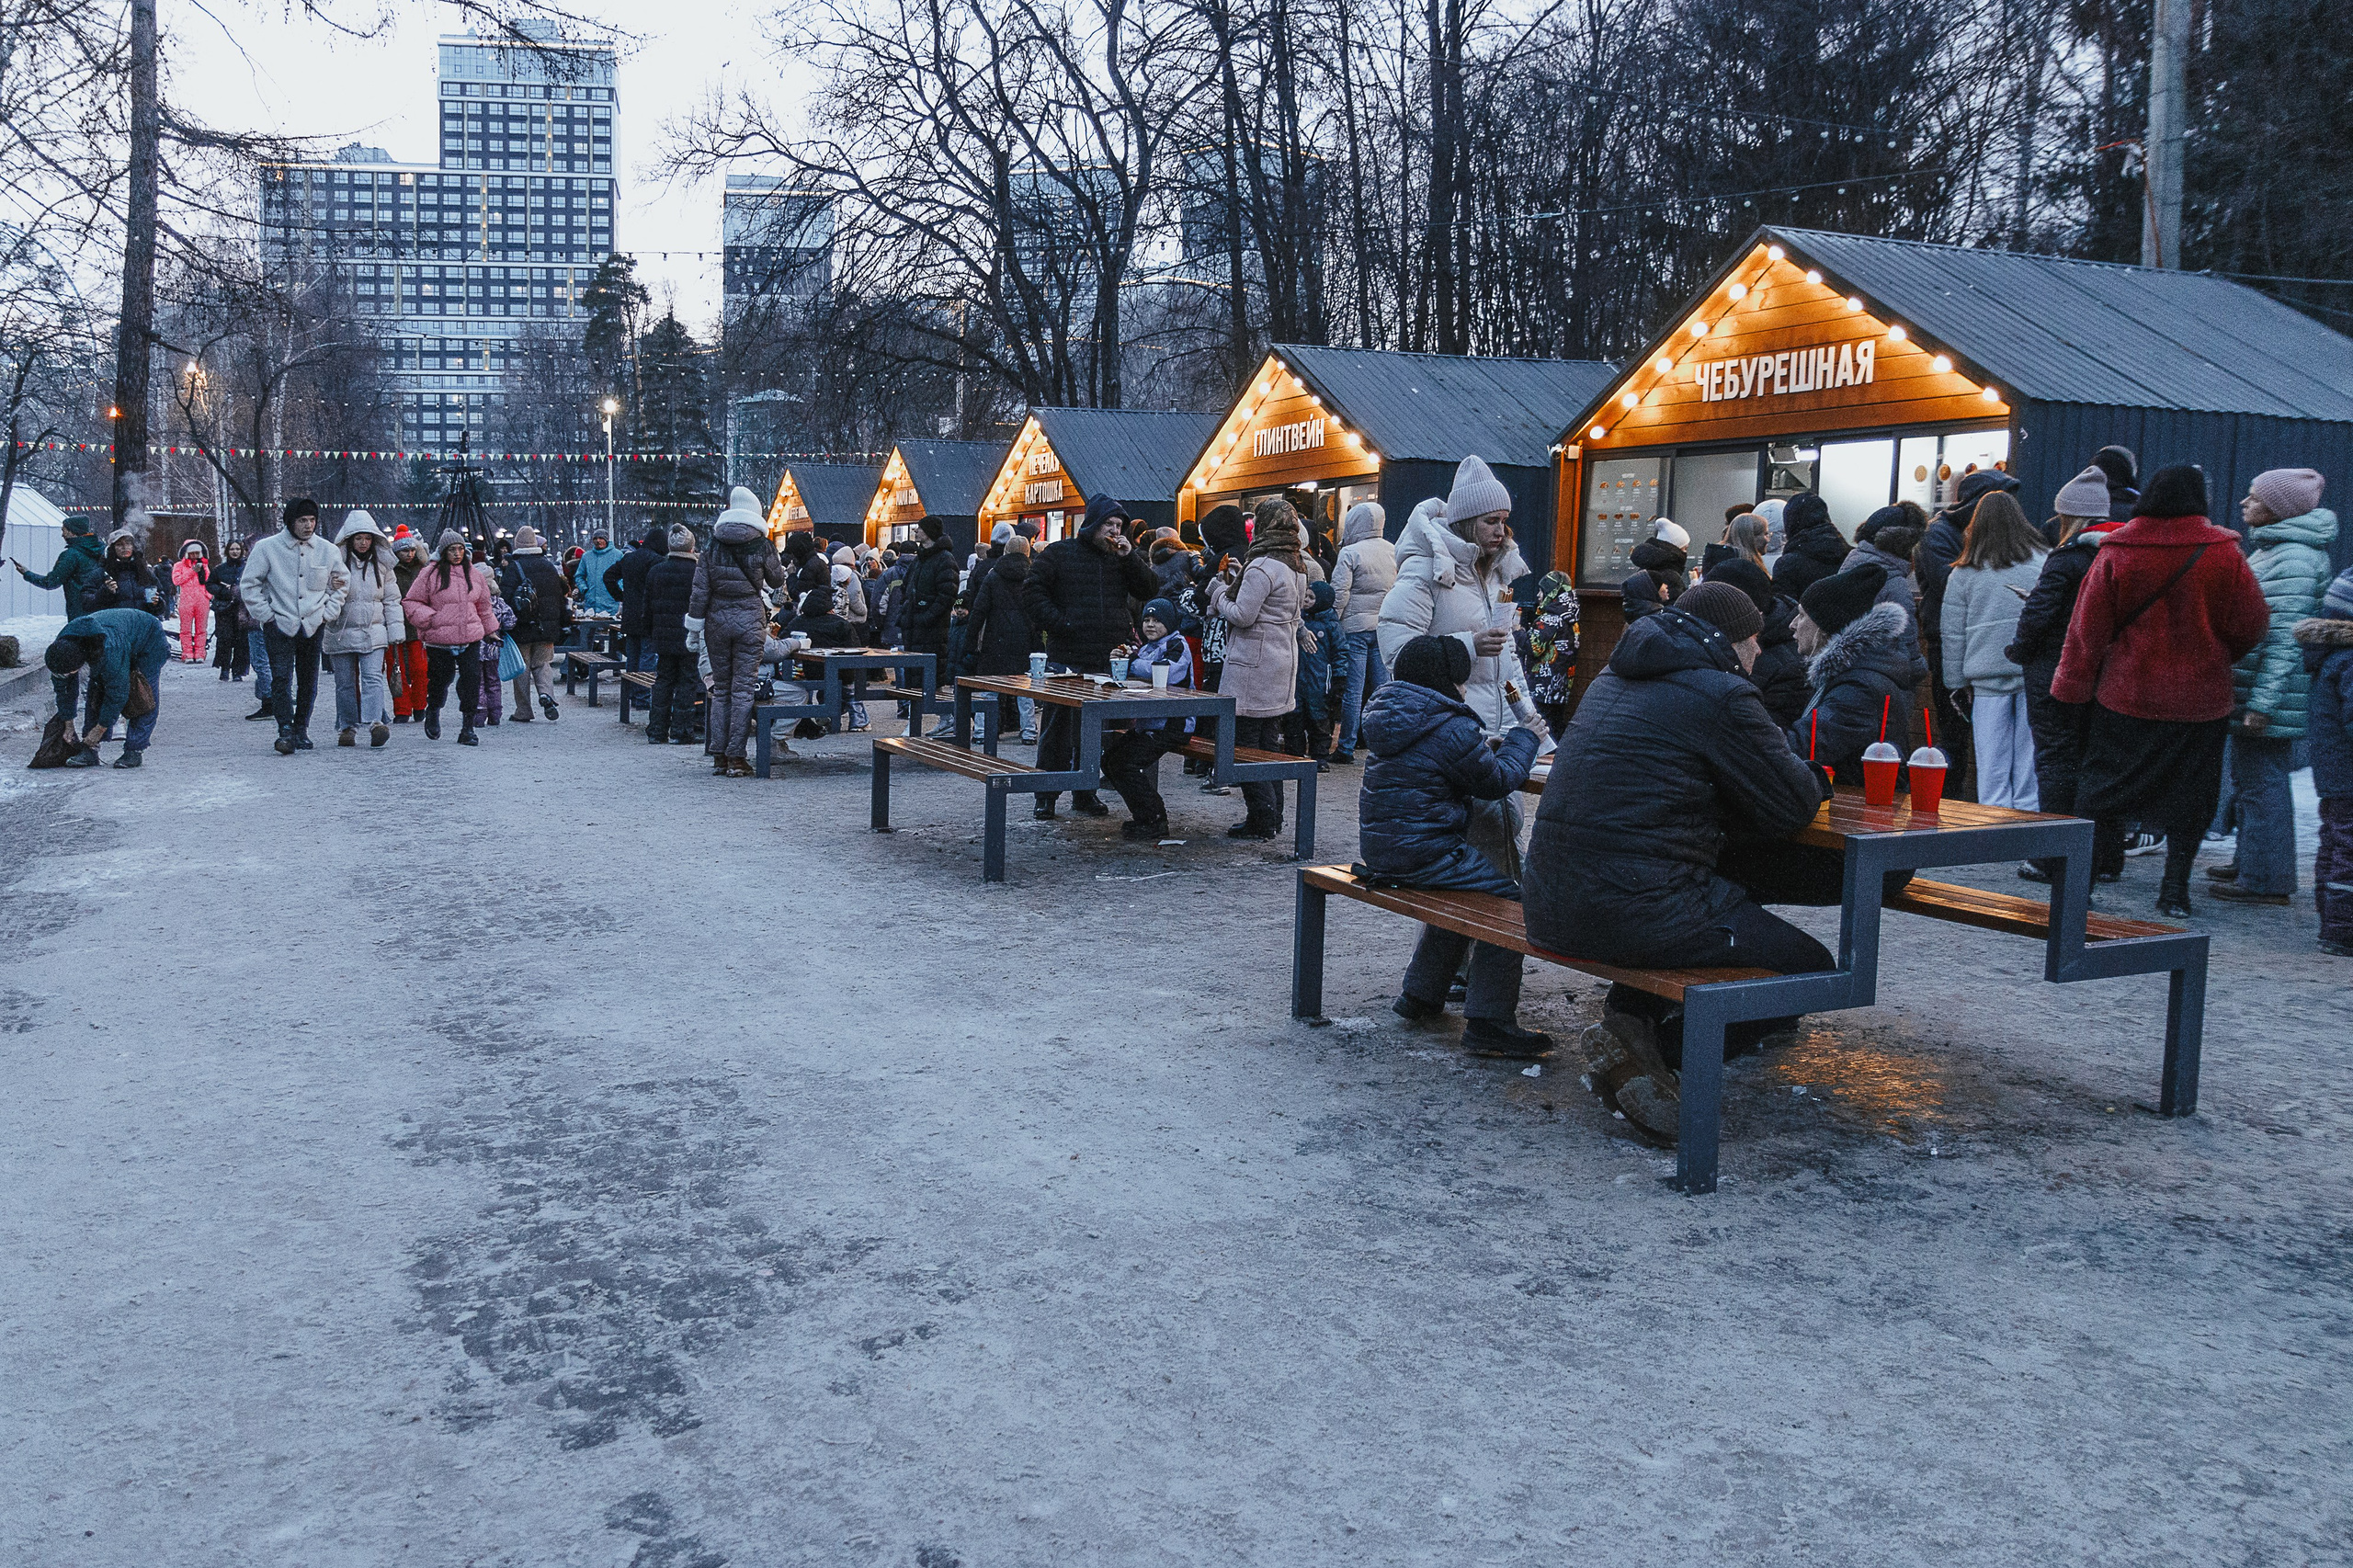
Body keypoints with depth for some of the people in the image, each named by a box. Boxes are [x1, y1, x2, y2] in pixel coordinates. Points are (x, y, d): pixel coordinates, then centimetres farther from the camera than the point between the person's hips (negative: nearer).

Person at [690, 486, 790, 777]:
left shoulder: (714, 542, 2)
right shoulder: (761, 544, -4)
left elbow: (701, 585, 0)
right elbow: (777, 580, 10)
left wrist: (696, 620, 4)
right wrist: (778, 564, 31)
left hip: (717, 619, 2)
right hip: (749, 620, -2)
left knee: (721, 688, 10)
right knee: (743, 689, -1)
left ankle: (718, 756, 11)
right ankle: (736, 758, -2)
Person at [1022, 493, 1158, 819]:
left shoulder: (1123, 558, 13)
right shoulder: (1059, 553, 2)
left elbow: (1147, 591, 5)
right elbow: (1032, 591, -1)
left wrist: (1130, 558, -6)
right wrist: (1057, 623, -11)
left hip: (1110, 661, 4)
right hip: (1068, 658, -3)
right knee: (1058, 726, 0)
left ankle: (1084, 794, 19)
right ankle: (1046, 796, 8)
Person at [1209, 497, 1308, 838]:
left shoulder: (1262, 567, -17)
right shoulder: (1296, 566, 13)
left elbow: (1242, 615, -17)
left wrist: (1220, 591, 0)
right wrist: (1236, 581, 14)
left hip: (1254, 663, -10)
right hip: (1283, 660, 10)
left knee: (1245, 745, -4)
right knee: (1268, 742, 15)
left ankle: (1261, 819, -3)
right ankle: (1273, 816, 21)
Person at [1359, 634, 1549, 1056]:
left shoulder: (1388, 715, 11)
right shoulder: (1454, 729, -16)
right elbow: (1497, 782, -3)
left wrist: (1489, 746, 22)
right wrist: (1523, 737, 12)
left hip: (1378, 847, 10)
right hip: (1421, 854, -10)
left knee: (1462, 889, 29)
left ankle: (1419, 994, 36)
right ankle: (1488, 1023, -7)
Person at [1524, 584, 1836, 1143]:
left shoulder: (1612, 680, 19)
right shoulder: (1721, 694, -6)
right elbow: (1794, 804, -2)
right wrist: (1814, 777, 22)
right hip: (1637, 909, -8)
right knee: (1810, 970, 7)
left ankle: (1632, 1014, 11)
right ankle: (1656, 1043, -5)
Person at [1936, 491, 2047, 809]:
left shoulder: (1962, 575, 4)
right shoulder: (2046, 563, 3)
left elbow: (1952, 636, 8)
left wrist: (1958, 684, 14)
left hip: (1987, 678, 0)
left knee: (1992, 770, 3)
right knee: (2030, 762, 4)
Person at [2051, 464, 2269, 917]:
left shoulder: (2115, 554, -8)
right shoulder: (2224, 553, -8)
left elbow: (2089, 626, -3)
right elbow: (2251, 624, -1)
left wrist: (2072, 685, 5)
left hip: (2125, 697, 0)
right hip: (2200, 700, 0)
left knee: (2103, 792, 11)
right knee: (2188, 795, 12)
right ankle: (2175, 891, 13)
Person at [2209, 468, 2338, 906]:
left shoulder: (2293, 557, -17)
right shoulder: (2272, 549, 15)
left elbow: (2286, 637, -22)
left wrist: (2263, 703, -24)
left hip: (2269, 694, -10)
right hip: (2249, 691, 10)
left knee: (2262, 780, -4)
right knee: (2247, 776, 17)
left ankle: (2265, 879, 4)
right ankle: (2250, 863, 29)